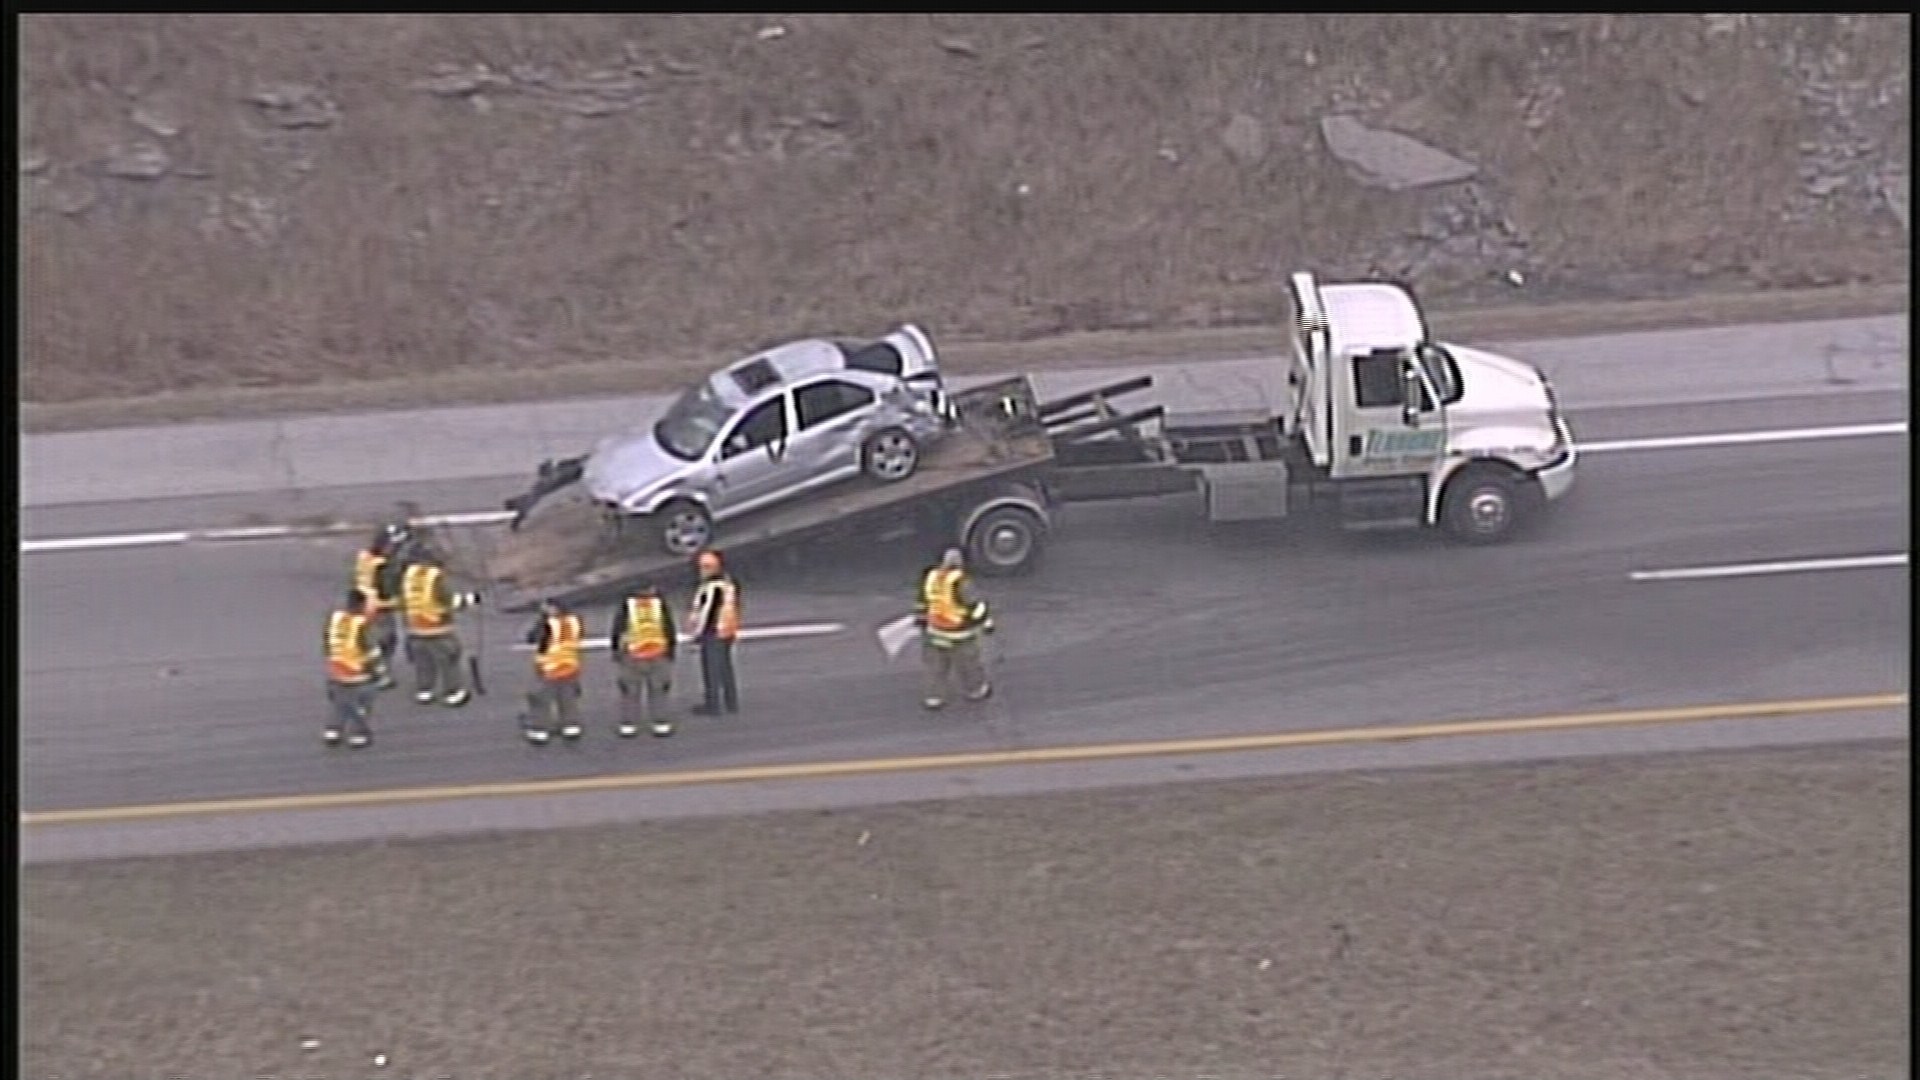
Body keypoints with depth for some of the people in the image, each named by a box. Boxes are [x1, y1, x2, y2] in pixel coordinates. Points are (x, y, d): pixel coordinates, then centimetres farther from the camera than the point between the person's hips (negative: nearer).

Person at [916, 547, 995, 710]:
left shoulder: (931, 577, -5)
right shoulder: (961, 582, -26)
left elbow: (923, 602, 8)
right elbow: (973, 605, -20)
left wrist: (921, 620, 22)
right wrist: (986, 622, -8)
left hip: (935, 630, 5)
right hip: (960, 633, -5)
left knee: (937, 664, 17)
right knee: (967, 661, 17)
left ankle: (934, 697, 23)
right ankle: (976, 690, 36)